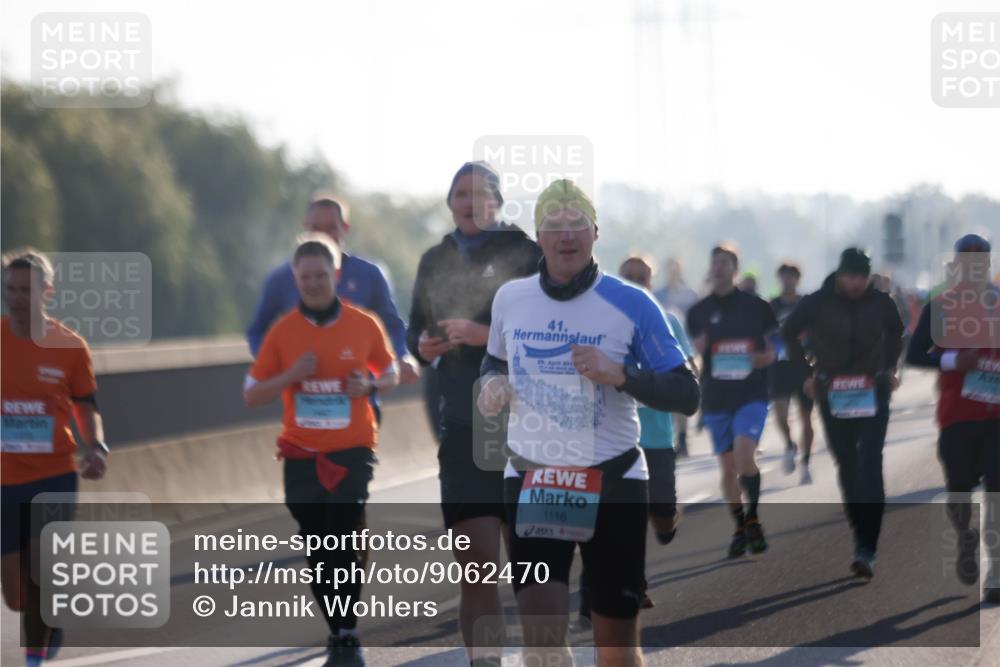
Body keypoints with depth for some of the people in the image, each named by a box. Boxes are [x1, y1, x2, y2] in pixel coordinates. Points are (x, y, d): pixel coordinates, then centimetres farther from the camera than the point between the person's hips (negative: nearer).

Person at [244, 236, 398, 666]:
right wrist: (290, 376, -15)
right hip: (302, 454, 2)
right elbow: (251, 395, 3)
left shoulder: (364, 325, -1)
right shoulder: (283, 331, 0)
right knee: (318, 550, 4)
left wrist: (370, 385, -10)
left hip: (352, 452, -2)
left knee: (343, 544, -13)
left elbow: (391, 375, 12)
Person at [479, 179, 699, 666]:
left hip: (613, 484, -2)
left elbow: (686, 395, -9)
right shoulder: (510, 299, 3)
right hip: (530, 482, 2)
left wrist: (620, 375, -25)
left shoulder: (631, 305, -8)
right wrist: (491, 384, -1)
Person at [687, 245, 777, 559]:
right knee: (728, 468, 6)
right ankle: (740, 528, 19)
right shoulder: (698, 311, 6)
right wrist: (697, 350, -12)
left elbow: (775, 344, 10)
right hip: (715, 398, 3)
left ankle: (752, 518, -4)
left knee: (744, 456, -21)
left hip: (752, 394, -3)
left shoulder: (756, 306, 1)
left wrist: (769, 356, -12)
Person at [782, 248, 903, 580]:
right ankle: (862, 536, 23)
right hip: (833, 393, 1)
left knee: (870, 466, -12)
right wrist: (806, 372, 6)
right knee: (847, 466, 9)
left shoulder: (879, 302, -4)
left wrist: (888, 368, 13)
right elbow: (789, 332, 9)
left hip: (873, 392, -1)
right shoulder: (818, 303, -7)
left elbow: (895, 331, 18)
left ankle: (866, 549, -16)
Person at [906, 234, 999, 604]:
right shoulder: (940, 306, 3)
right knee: (959, 485, 2)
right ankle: (965, 542, 35)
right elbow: (913, 354, 0)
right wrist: (951, 360, -14)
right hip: (957, 415, -1)